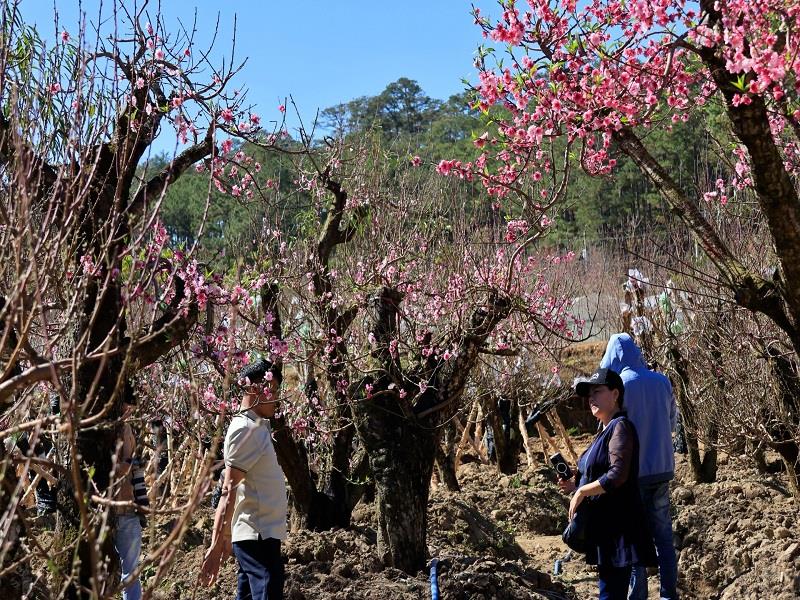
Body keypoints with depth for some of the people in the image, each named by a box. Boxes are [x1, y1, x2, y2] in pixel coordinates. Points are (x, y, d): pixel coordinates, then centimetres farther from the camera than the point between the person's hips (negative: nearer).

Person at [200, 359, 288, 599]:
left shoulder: (256, 427, 15)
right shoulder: (245, 429, -13)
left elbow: (232, 489, 18)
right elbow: (229, 490, -19)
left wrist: (227, 539, 20)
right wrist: (217, 544, -23)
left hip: (258, 534, 10)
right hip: (257, 536, -10)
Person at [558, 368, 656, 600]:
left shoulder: (620, 427, -12)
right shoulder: (606, 430, 18)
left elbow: (617, 475, -24)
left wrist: (581, 492, -15)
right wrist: (575, 485, 10)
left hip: (617, 526, -10)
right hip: (606, 524, 10)